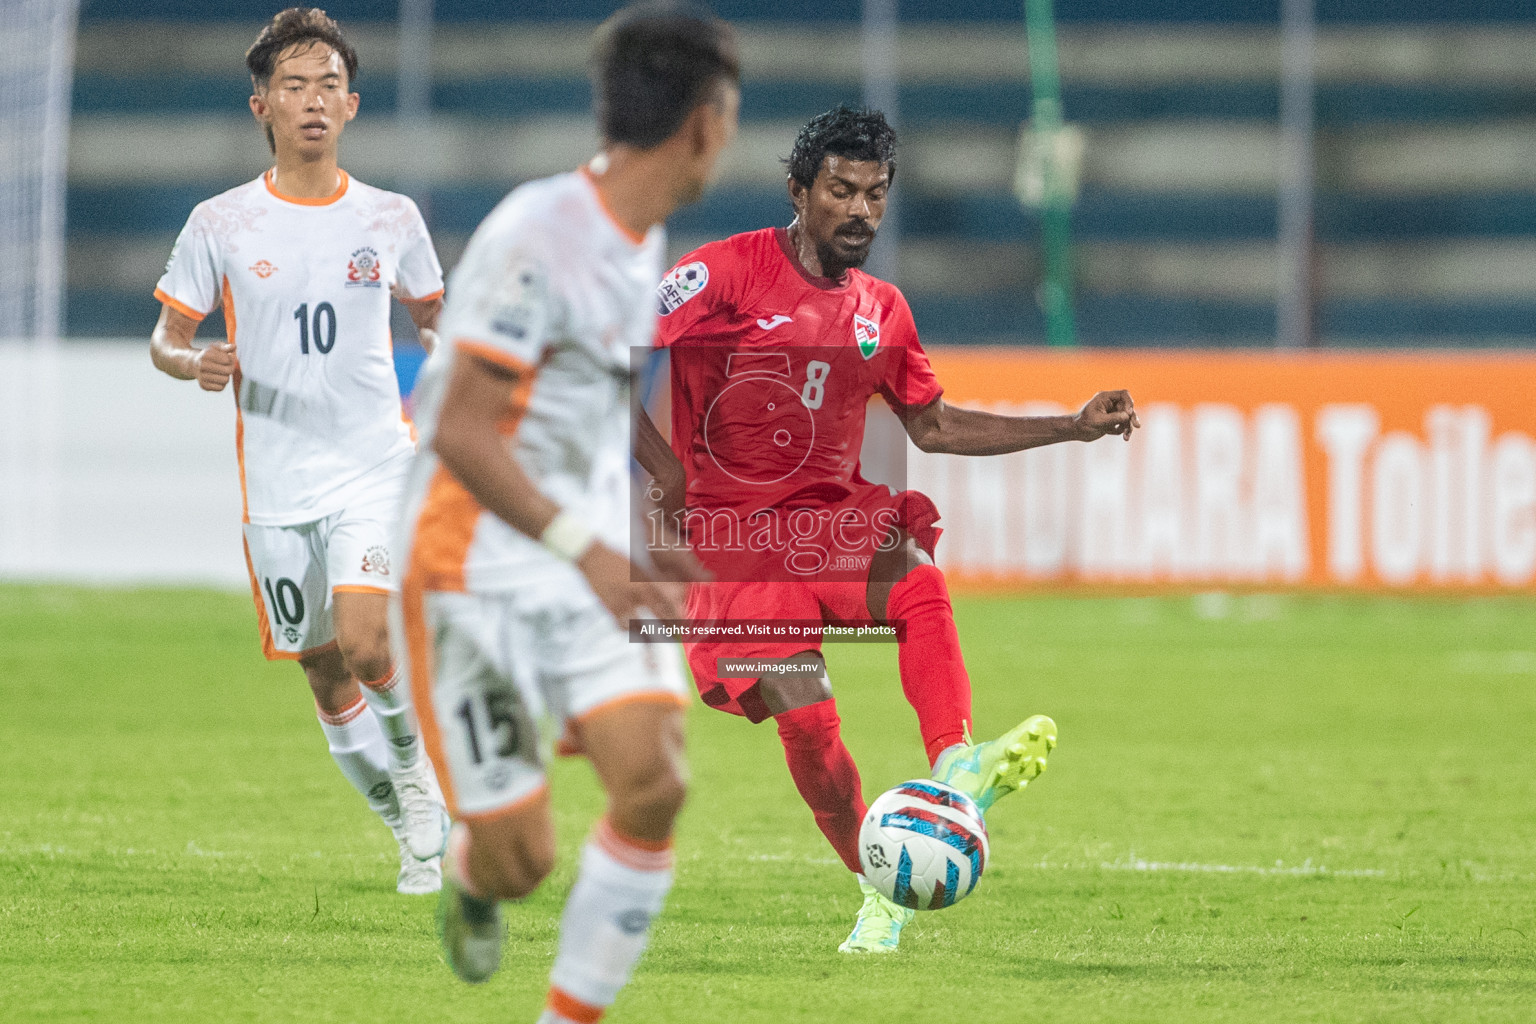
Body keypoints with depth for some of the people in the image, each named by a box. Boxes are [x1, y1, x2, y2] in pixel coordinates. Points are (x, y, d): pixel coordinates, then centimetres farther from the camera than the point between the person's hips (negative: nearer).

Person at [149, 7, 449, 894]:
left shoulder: (392, 219, 2)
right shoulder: (220, 224, -1)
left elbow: (431, 315, 18)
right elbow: (167, 335, 5)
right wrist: (194, 364, -18)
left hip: (377, 468, -1)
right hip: (278, 485, 1)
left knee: (366, 645, -21)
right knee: (326, 677, 8)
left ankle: (422, 771, 9)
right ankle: (417, 834, 28)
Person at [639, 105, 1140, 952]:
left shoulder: (880, 311, 10)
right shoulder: (725, 273, -8)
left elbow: (933, 424, 22)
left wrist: (1074, 427, 18)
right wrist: (670, 476, -19)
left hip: (834, 517, 4)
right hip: (736, 535, -4)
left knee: (919, 586, -31)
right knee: (806, 720, -17)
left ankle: (956, 770, -47)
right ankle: (881, 891, 2)